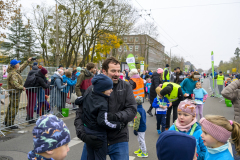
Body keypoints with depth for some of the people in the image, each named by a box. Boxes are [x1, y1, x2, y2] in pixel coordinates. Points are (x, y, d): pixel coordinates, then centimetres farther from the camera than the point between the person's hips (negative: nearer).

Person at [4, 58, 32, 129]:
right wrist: (22, 87, -18)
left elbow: (22, 67, 24)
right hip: (15, 93, -11)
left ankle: (6, 122, 32)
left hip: (14, 92, 11)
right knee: (14, 108, -4)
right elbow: (15, 84, -30)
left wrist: (28, 61, 24)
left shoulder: (16, 71, 7)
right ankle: (10, 124, 3)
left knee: (11, 107, 19)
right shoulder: (13, 74, -22)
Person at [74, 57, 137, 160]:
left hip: (118, 140, 0)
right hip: (95, 140, 0)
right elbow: (80, 114, -3)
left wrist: (113, 117, -23)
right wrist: (83, 134, -19)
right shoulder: (92, 89, -3)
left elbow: (132, 110, -6)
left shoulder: (125, 87, 0)